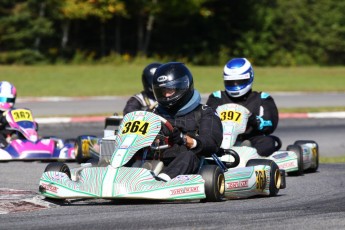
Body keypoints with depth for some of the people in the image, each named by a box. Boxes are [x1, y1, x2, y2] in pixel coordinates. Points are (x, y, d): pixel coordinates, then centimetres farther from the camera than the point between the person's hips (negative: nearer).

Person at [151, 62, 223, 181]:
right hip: (160, 161, 2)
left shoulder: (205, 113, 15)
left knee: (188, 156, -37)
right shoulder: (158, 113, 28)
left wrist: (184, 139, -19)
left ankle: (164, 177, -67)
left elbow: (212, 143, -1)